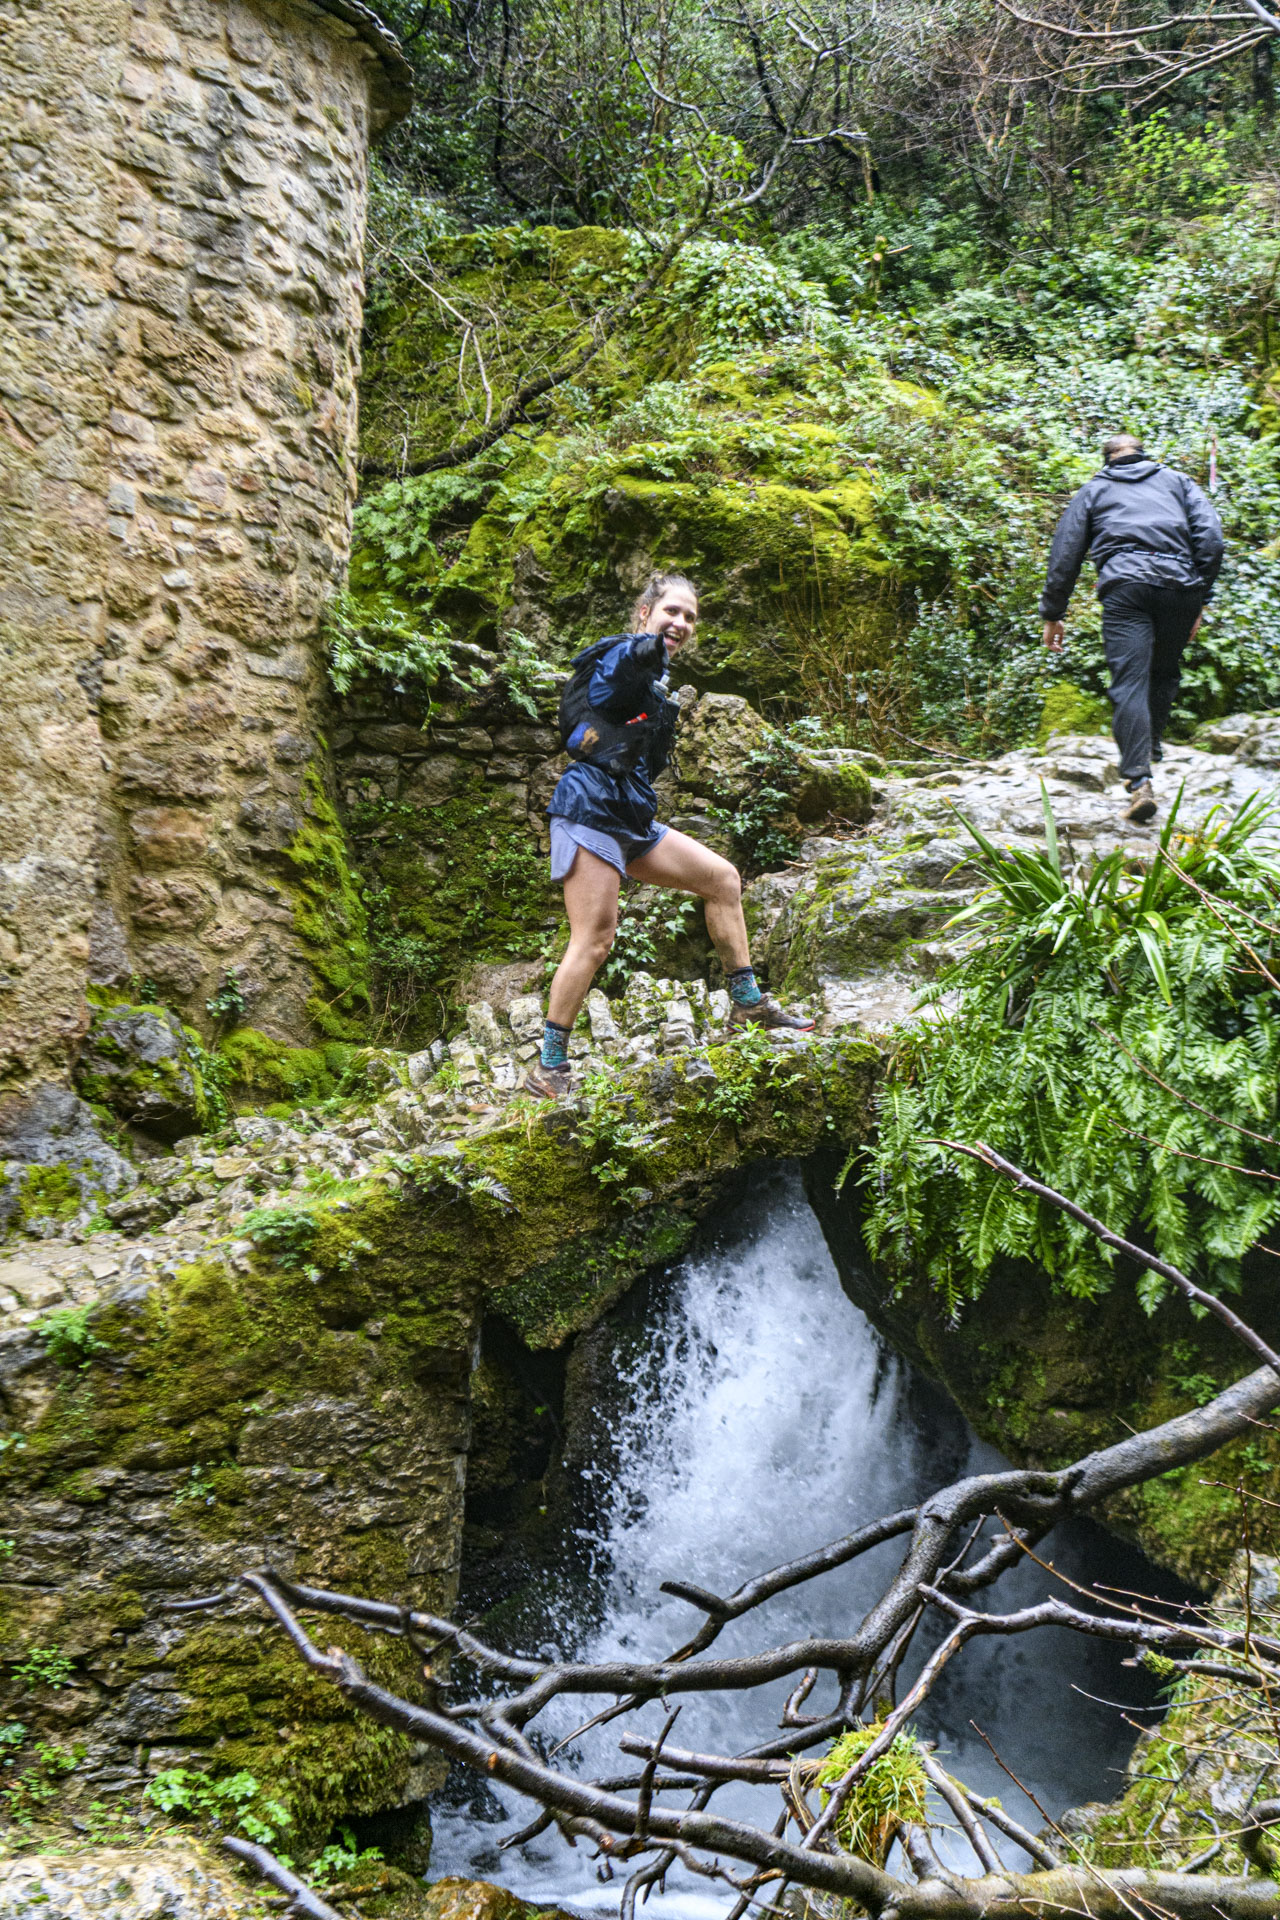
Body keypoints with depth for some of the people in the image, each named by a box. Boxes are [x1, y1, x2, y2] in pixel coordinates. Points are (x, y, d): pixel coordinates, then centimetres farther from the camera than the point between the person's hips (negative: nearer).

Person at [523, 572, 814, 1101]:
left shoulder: (656, 679, 22)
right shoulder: (623, 653, -4)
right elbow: (628, 658, -27)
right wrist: (652, 642, -40)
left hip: (630, 819, 9)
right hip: (591, 809, -9)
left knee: (722, 878, 10)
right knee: (595, 937, -14)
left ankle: (747, 1003, 18)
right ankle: (548, 1068, -9)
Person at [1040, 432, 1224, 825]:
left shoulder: (1094, 489, 26)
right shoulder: (1177, 481, 27)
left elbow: (1065, 552, 18)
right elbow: (1211, 535, 13)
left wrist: (1053, 614, 20)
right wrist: (1201, 598, 14)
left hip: (1124, 584, -1)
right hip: (1179, 583, 2)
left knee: (1129, 683, -10)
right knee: (1165, 673, 23)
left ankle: (1139, 782, -22)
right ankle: (1152, 747, 18)